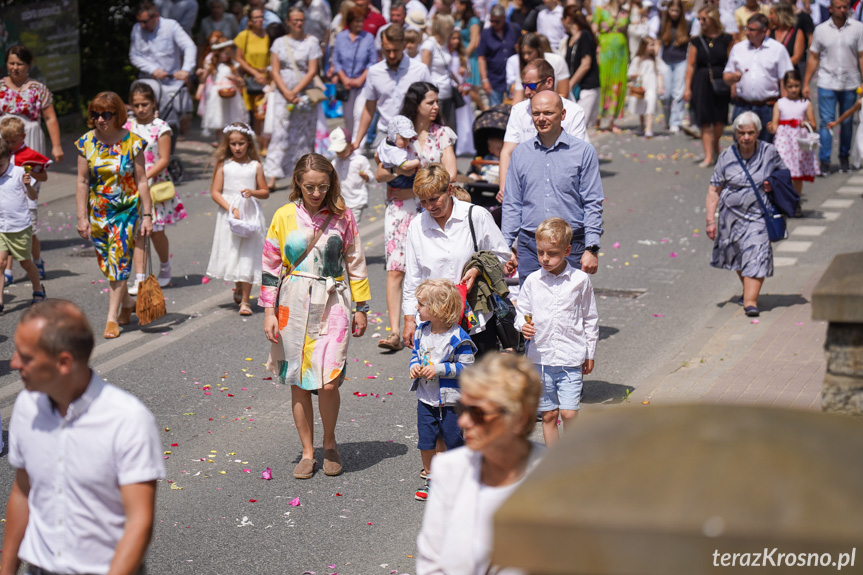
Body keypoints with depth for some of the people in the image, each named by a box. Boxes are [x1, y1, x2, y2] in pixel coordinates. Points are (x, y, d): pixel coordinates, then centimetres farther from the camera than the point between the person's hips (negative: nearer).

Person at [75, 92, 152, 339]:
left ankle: (112, 317, -3)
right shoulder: (86, 143, -2)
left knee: (118, 261, -10)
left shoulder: (132, 142, -7)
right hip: (98, 212, 3)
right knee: (107, 264, 10)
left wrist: (147, 215, -8)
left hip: (127, 210, -3)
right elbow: (82, 182, 0)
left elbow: (142, 182, -4)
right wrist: (82, 217, -4)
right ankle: (127, 303, 33)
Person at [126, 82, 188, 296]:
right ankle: (139, 278, -2)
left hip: (156, 184, -3)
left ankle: (165, 268, 31)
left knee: (156, 232, 5)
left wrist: (145, 177, -19)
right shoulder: (127, 127, 5)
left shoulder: (161, 127, -6)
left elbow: (164, 160, -10)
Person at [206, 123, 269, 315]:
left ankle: (244, 300, 2)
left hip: (250, 214, 0)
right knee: (232, 253, 7)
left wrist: (253, 192, -12)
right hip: (228, 213, 0)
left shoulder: (255, 166, 3)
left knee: (248, 255, -3)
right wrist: (230, 208, -14)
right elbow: (215, 192, -2)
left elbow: (265, 192, 9)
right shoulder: (224, 165, 1)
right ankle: (239, 287, 33)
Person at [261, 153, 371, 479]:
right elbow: (271, 265, 6)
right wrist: (269, 311, 3)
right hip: (294, 305, 1)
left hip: (332, 305, -1)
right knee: (299, 382, 5)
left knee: (328, 381, -12)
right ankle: (307, 452, 19)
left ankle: (329, 442, 13)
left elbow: (355, 263, 9)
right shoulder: (285, 216, 2)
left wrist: (361, 308, 10)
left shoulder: (342, 217, 2)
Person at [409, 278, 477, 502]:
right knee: (426, 440, 9)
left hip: (450, 399, -5)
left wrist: (439, 369, -24)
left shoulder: (458, 338, -18)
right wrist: (414, 366, -6)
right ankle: (430, 478, 24)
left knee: (454, 441, 6)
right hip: (426, 398, 6)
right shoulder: (421, 332, 1)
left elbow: (465, 366, -16)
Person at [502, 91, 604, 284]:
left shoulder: (583, 151, 2)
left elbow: (592, 204, 0)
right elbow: (512, 204, 13)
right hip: (529, 245, 2)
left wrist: (591, 249, -8)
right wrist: (506, 247, 5)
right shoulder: (520, 153, 11)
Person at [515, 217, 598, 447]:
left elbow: (590, 319, 6)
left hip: (571, 358, -2)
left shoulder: (580, 280, -3)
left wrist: (590, 354, 9)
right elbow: (521, 311, 10)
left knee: (569, 413, -9)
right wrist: (523, 325, -13)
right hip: (540, 358, 2)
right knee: (548, 415, 8)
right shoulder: (532, 281, 0)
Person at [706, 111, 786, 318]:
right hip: (732, 213, 2)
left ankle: (750, 301, -18)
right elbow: (714, 190, -3)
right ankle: (748, 290, 40)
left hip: (758, 214, -2)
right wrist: (711, 219, -9)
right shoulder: (726, 157, -5)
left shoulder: (769, 152, -4)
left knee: (756, 255, -15)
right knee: (737, 254, 16)